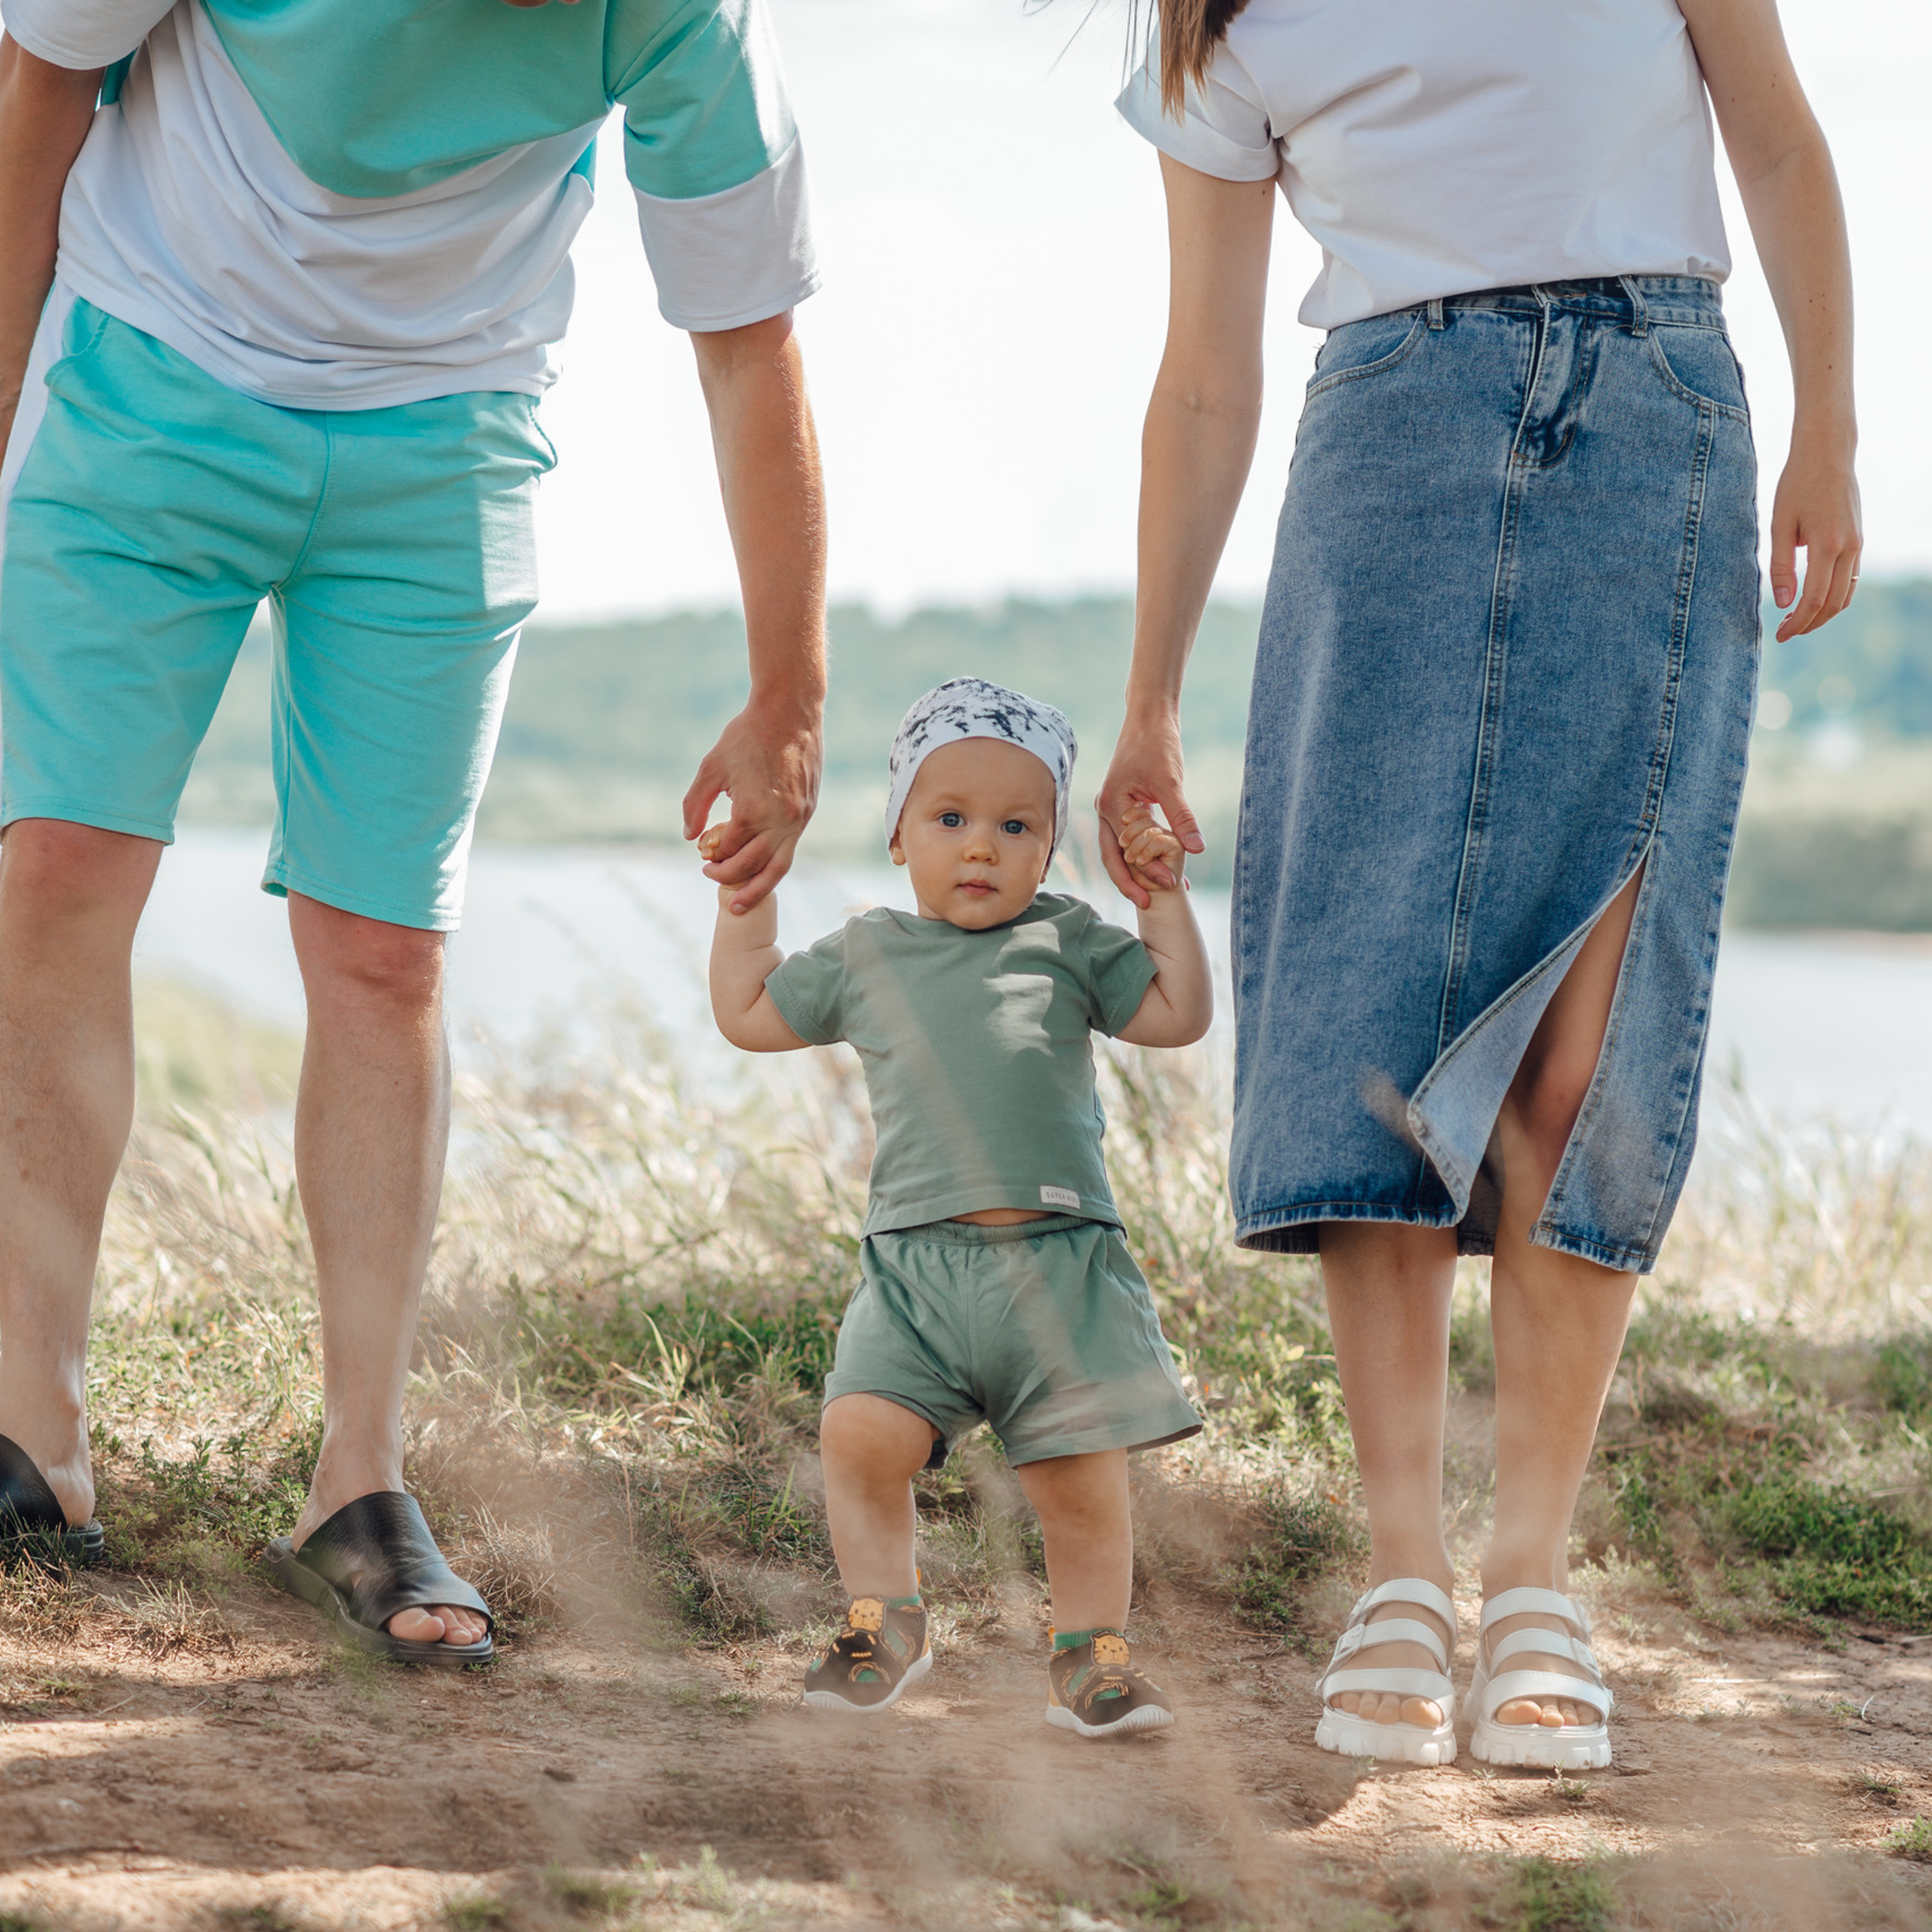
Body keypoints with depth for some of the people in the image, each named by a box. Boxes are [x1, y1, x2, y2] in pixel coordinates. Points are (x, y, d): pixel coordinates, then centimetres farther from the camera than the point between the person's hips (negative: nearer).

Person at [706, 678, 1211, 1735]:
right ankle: (884, 1618, 4)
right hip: (915, 1258, 1)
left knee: (1082, 1475, -1)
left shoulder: (1067, 942, 12)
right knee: (861, 1435, -16)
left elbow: (1178, 1014, 9)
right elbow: (749, 1014, 26)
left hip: (1060, 1259, -1)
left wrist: (1162, 897, 6)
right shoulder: (868, 953, 16)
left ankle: (1091, 1650, 17)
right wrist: (747, 902, 24)